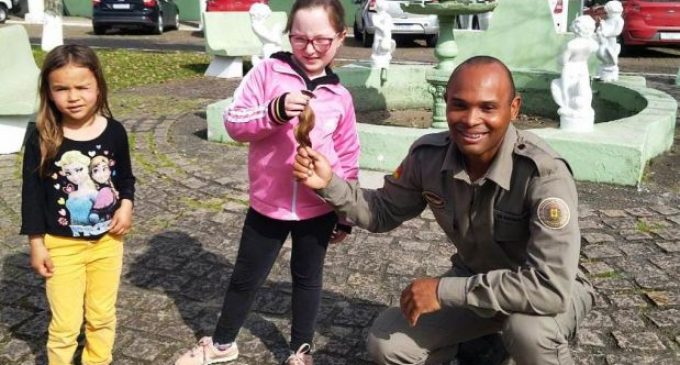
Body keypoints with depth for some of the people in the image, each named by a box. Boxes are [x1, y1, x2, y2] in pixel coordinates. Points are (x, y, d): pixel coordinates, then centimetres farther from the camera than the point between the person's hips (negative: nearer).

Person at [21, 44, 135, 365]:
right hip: (61, 246, -2)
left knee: (102, 317, 18)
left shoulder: (114, 132, -8)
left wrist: (126, 205, -12)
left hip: (107, 241, 2)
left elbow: (126, 177, 7)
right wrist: (36, 244, -6)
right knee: (65, 325, 8)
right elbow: (32, 192, -7)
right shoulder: (42, 138, -14)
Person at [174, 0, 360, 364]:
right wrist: (274, 111, -30)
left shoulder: (340, 96, 0)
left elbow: (348, 157, 6)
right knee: (246, 276, 15)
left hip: (318, 208, 1)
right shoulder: (267, 72, -7)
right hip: (268, 203, -1)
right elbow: (234, 122, -12)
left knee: (307, 278, 18)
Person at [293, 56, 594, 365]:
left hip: (555, 287, -4)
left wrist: (444, 290, -35)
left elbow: (551, 288, -40)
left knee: (529, 328, -37)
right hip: (476, 278, 4)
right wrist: (330, 184, -19)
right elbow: (384, 212, 0)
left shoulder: (544, 174, -33)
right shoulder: (429, 155, -17)